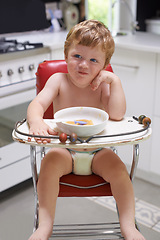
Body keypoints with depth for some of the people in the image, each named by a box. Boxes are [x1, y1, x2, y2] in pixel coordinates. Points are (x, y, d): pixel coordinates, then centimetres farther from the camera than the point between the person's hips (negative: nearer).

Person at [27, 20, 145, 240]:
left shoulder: (103, 85, -5)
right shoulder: (59, 80, -4)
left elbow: (117, 115, -20)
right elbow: (38, 103, -20)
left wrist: (114, 81, -23)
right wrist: (36, 121, -42)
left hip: (97, 151, 1)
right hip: (64, 149, 0)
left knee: (118, 169, -23)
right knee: (49, 163, -27)